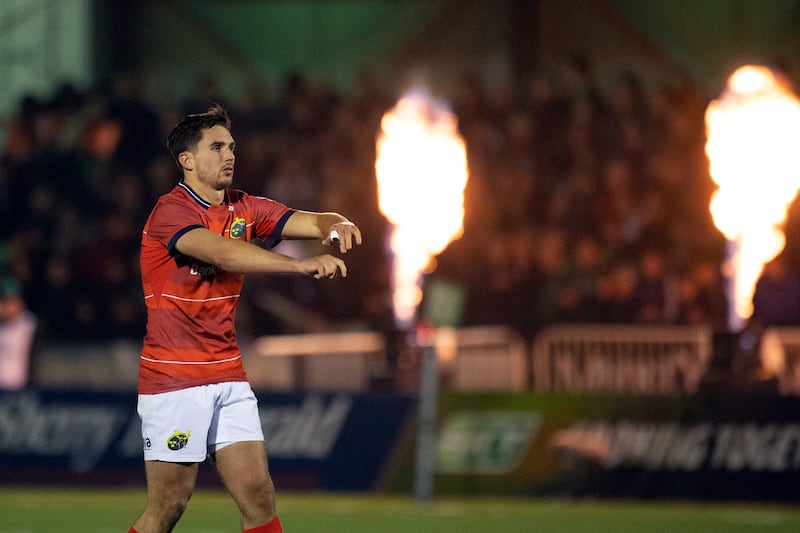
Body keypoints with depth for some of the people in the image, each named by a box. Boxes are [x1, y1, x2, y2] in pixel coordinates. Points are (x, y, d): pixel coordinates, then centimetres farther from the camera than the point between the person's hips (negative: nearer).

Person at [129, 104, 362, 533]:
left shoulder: (244, 209, 10)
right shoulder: (171, 211, -14)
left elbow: (313, 222, 2)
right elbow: (224, 253, -31)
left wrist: (335, 226, -24)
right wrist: (303, 265, -41)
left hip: (228, 376, 7)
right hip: (174, 380, -7)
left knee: (259, 496, -1)